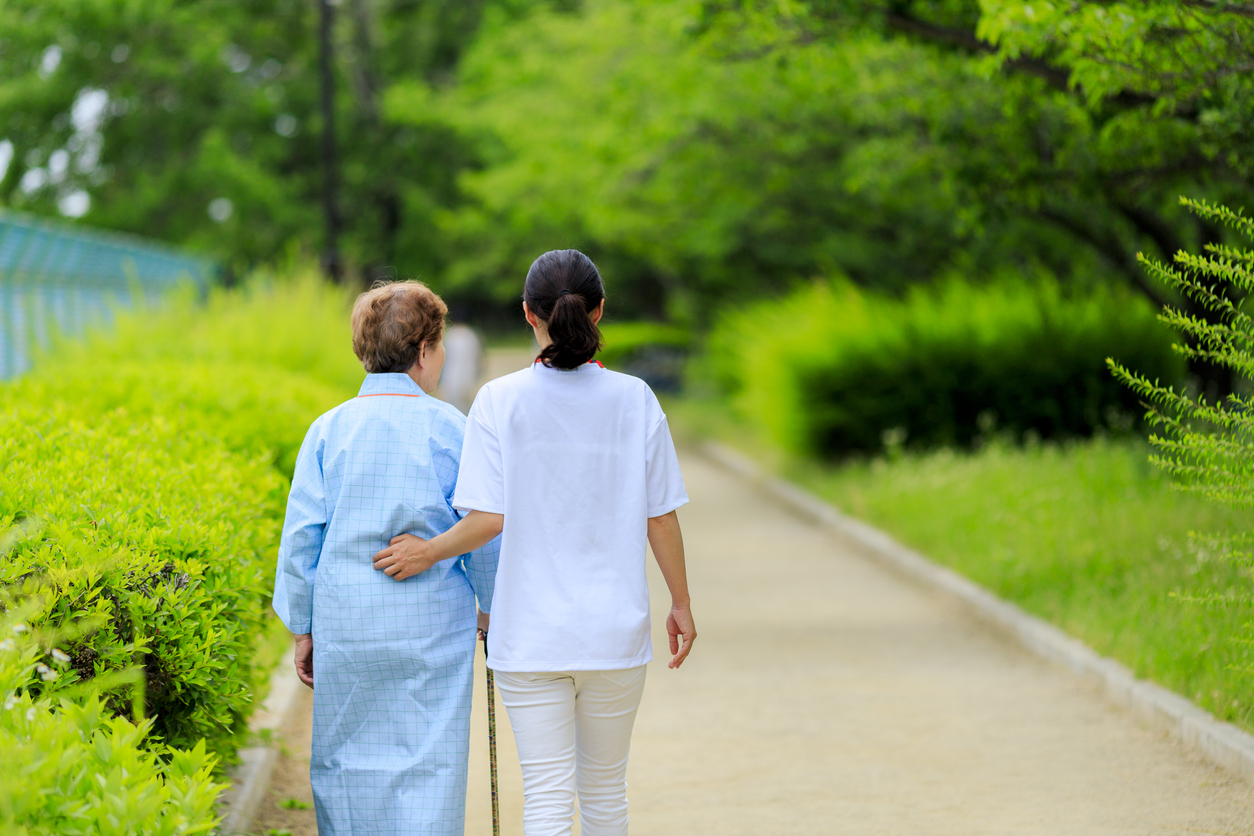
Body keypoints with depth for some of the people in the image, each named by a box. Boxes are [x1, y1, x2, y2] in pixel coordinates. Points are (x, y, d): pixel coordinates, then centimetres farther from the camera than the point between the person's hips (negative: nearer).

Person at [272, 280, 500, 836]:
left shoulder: (328, 430, 1)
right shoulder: (449, 429, -4)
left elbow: (300, 537, 1)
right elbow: (483, 535, 0)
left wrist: (302, 630, 9)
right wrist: (494, 606, 15)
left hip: (345, 625, 2)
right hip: (434, 626, -2)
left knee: (345, 758, 12)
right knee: (428, 764, 3)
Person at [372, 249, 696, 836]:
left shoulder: (500, 401, -7)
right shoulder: (635, 399, -3)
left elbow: (490, 518, -13)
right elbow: (660, 517, 2)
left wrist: (430, 551, 2)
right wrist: (681, 602, 14)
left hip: (530, 634, -1)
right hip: (615, 631, 2)